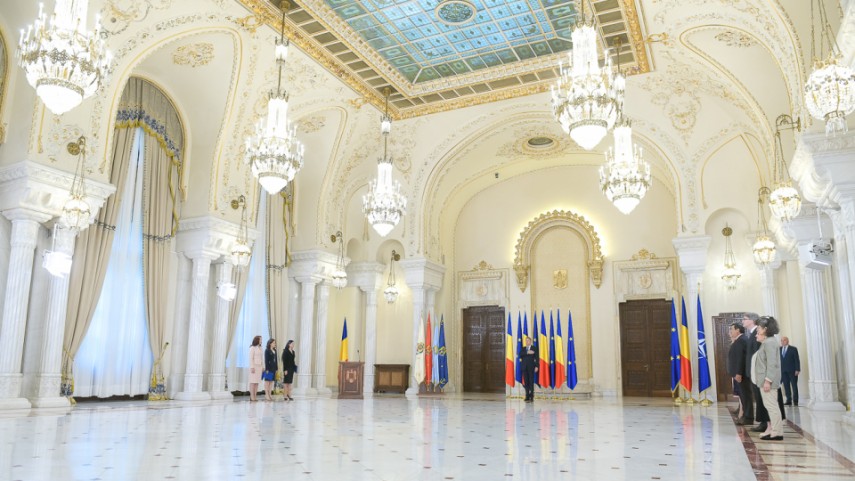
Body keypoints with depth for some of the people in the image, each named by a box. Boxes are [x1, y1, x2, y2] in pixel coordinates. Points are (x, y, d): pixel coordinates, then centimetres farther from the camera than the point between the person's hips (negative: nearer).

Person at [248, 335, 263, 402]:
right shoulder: (252, 348, -5)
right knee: (253, 381, -6)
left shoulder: (260, 348, 15)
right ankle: (252, 397, -5)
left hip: (259, 366, 7)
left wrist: (263, 366, 11)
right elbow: (251, 358, -10)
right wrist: (252, 367, -16)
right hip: (254, 366, -7)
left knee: (257, 382, 4)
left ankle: (255, 396, 6)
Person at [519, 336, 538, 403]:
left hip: (531, 367, -3)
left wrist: (536, 366, -11)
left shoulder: (534, 349, 4)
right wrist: (527, 353, -19)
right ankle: (527, 397, 5)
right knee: (526, 382, 2)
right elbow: (520, 354, -6)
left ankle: (531, 397, -5)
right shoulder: (523, 348, 13)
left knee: (531, 382, -5)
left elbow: (537, 358, -1)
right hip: (524, 367, 3)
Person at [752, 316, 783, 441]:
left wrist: (768, 380, -23)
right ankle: (773, 429, 20)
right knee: (770, 405, 14)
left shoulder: (769, 342, -16)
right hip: (765, 379, 11)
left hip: (768, 380, -11)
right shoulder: (767, 342, 15)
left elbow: (772, 363, -21)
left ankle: (777, 433, -3)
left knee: (771, 405, -7)